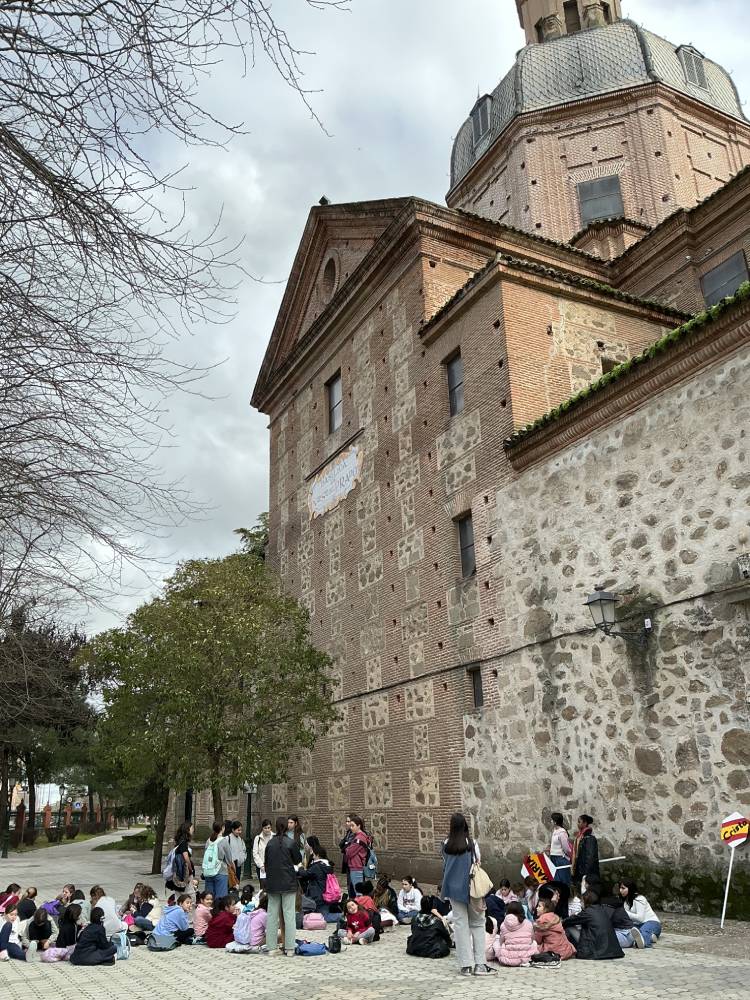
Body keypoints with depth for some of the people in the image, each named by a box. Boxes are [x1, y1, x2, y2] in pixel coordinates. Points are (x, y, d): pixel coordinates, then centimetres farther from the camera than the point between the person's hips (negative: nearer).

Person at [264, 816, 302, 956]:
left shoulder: (270, 843, 2)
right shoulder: (290, 843, -9)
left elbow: (266, 862, 8)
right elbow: (298, 860, 0)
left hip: (272, 883, 3)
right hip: (288, 883, -3)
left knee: (272, 914, 9)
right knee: (289, 914, 2)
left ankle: (272, 947, 10)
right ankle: (289, 947, 2)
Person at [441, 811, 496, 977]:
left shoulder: (446, 845, -3)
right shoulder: (471, 844, -13)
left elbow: (445, 865, 3)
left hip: (453, 888, 3)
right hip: (469, 888, -3)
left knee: (460, 924, 9)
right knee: (477, 924, 10)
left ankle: (465, 965, 11)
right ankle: (479, 964, 7)